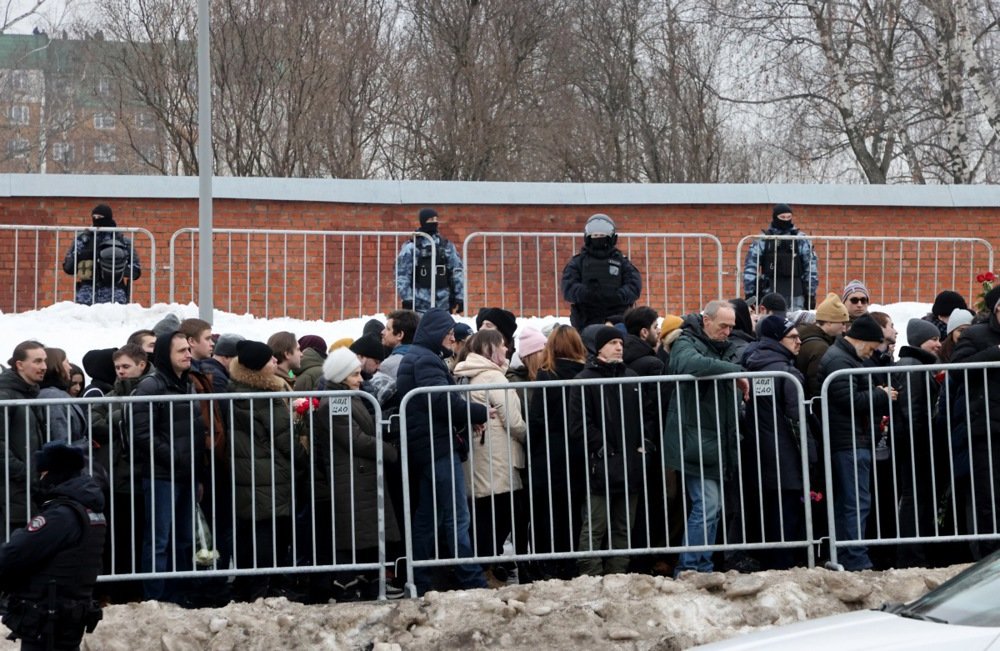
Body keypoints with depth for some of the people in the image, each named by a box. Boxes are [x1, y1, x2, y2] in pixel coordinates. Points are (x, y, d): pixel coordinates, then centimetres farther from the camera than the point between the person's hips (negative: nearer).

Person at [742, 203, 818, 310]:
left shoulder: (801, 239, 5)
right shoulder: (763, 239, 3)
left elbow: (810, 267, 5)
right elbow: (750, 266, 3)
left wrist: (811, 294, 1)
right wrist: (749, 293, -1)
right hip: (770, 291, 0)